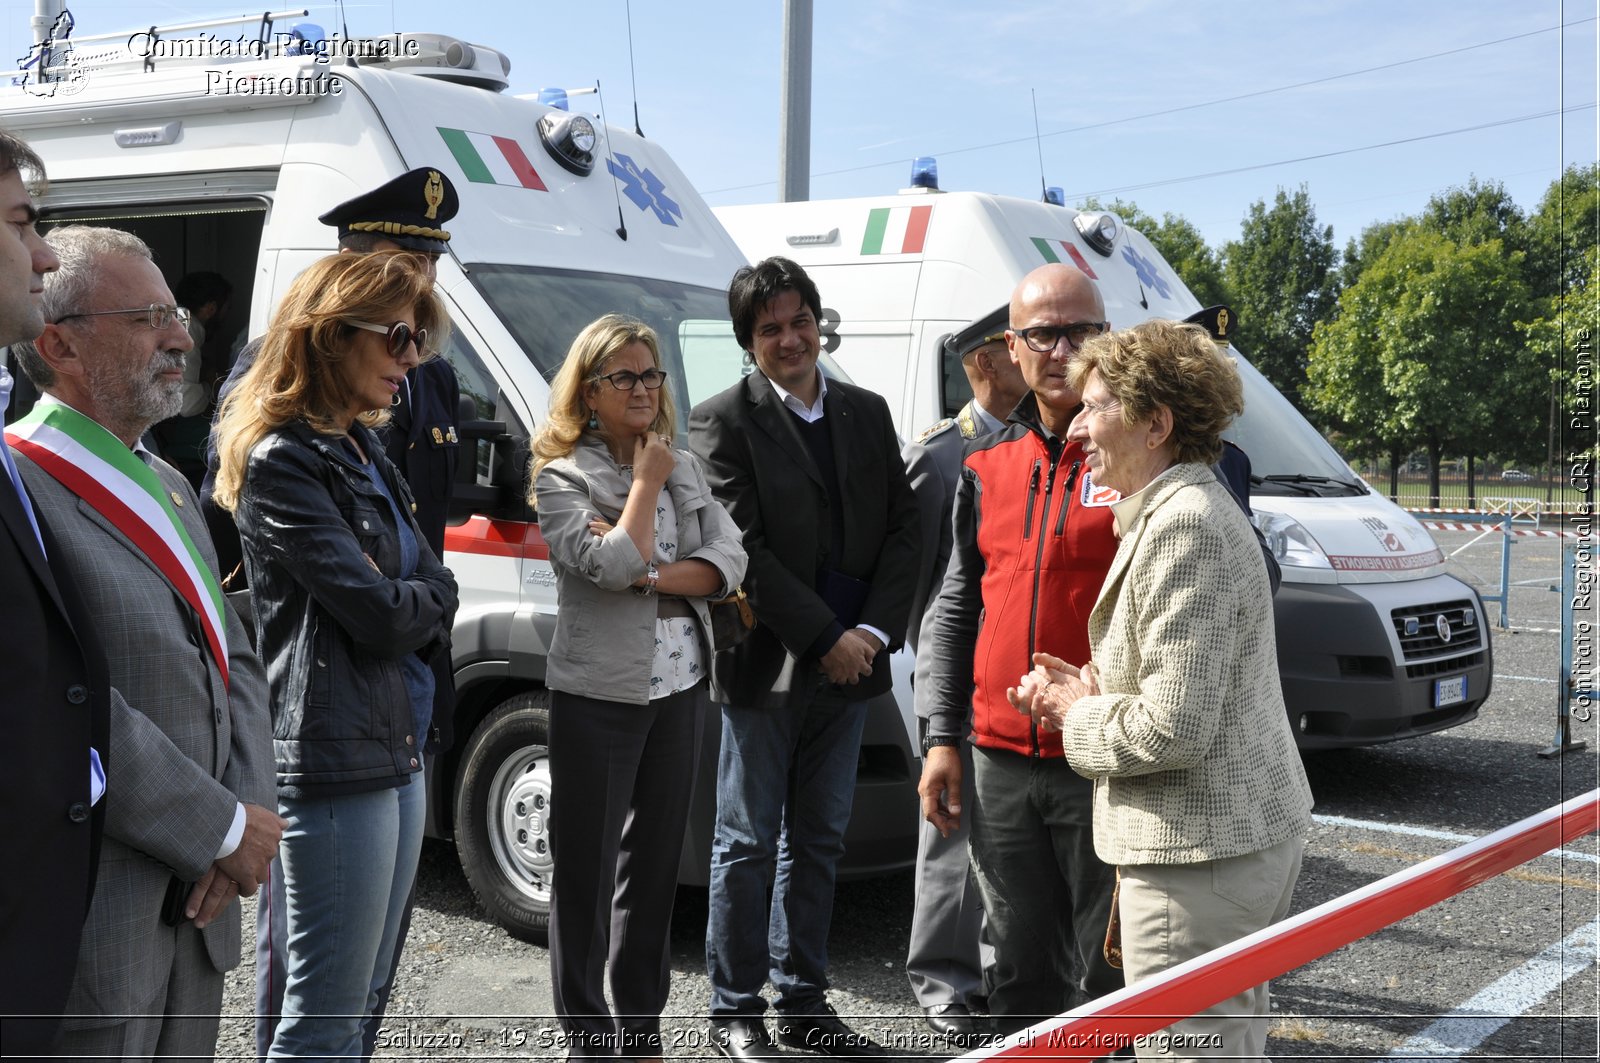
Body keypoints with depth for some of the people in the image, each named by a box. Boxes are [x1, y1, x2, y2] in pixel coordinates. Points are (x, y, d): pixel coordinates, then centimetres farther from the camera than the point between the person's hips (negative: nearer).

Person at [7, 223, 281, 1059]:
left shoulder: (166, 485, 15)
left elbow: (235, 665, 14)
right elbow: (76, 706, -23)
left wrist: (247, 813, -2)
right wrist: (230, 828, -15)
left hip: (197, 909, 8)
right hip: (92, 928, -8)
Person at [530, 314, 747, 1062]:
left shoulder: (685, 468, 10)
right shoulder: (562, 478, -6)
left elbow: (728, 562, -1)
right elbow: (614, 567, -21)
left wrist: (650, 576, -15)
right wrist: (646, 482, -10)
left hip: (680, 690, 5)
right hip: (599, 696, -5)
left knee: (656, 862, 14)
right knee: (586, 868, 2)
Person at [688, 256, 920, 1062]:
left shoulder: (867, 413, 10)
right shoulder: (722, 422, -6)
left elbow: (901, 531, 8)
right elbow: (745, 550, -13)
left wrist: (874, 632, -6)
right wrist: (826, 639, -14)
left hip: (849, 662, 5)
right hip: (764, 665, -5)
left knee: (818, 841, 13)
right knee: (748, 846, 4)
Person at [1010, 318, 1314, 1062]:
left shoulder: (1183, 527, -21)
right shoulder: (1195, 507, 13)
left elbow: (1174, 729, -26)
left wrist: (1079, 714, -9)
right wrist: (1094, 689, 7)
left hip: (1202, 852, -11)